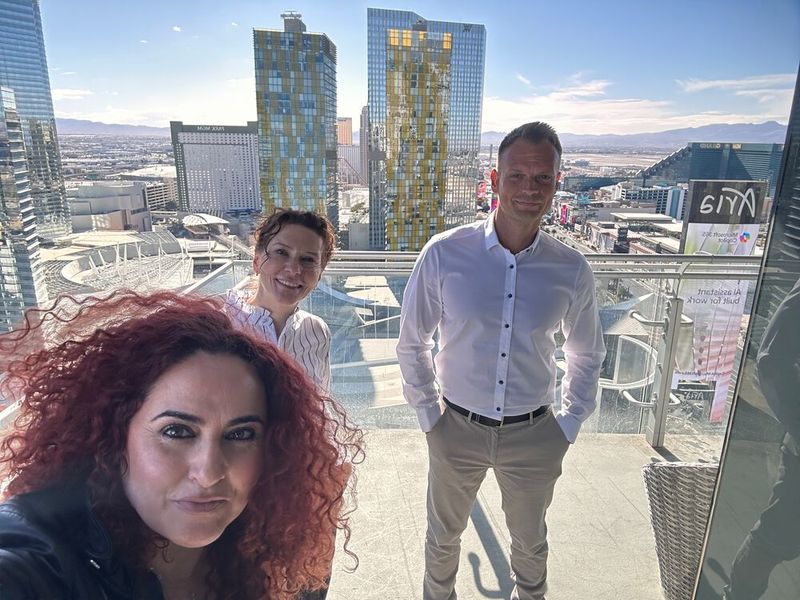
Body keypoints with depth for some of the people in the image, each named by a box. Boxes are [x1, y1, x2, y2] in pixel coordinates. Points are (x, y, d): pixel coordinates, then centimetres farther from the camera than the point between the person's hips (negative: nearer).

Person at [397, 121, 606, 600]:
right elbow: (411, 344, -3)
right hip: (457, 429, -1)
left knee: (531, 543, 25)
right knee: (444, 535, 23)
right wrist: (429, 414, -2)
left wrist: (568, 426, 4)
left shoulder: (572, 270, -9)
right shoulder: (444, 254, -14)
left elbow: (588, 355, 7)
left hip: (534, 435, 1)